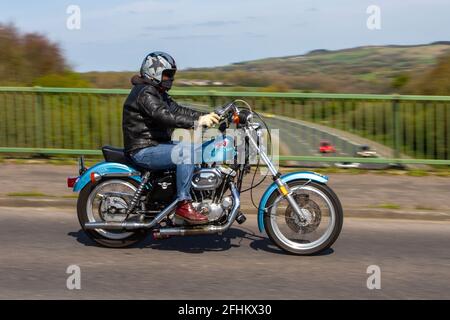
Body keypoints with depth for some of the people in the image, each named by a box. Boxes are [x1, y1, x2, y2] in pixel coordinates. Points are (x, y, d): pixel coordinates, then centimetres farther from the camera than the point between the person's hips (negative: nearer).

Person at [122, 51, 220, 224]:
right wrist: (197, 122, -34)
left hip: (158, 144, 11)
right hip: (144, 151, -11)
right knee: (187, 152, -29)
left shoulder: (157, 92, 18)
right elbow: (164, 116, -30)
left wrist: (204, 116, 0)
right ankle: (183, 204, -23)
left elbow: (177, 109, 13)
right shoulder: (145, 93, -16)